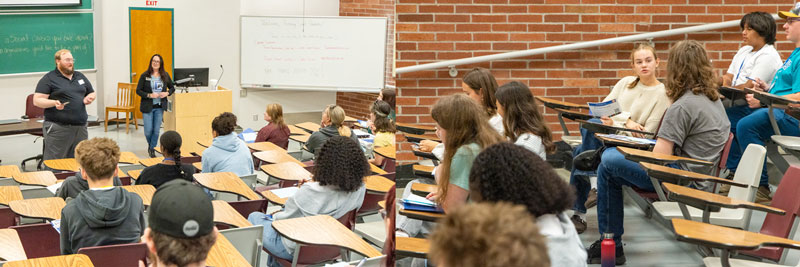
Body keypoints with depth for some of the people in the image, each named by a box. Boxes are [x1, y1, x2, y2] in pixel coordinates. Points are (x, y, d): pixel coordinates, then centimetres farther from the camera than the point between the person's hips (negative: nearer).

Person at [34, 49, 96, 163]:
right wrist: (54, 103, -22)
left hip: (80, 127, 6)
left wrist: (89, 98, 3)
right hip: (58, 127, -6)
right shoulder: (49, 79, -1)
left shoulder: (80, 76, 18)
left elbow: (92, 93, 27)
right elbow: (37, 101, -6)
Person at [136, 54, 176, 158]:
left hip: (159, 107, 2)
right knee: (148, 130, 0)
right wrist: (149, 95, -17)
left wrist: (167, 93, -6)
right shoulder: (145, 76, -5)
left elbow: (172, 88, 15)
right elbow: (138, 90, -4)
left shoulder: (165, 76, 3)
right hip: (147, 107, -2)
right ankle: (150, 145, 30)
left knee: (156, 130, 3)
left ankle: (152, 148, 20)